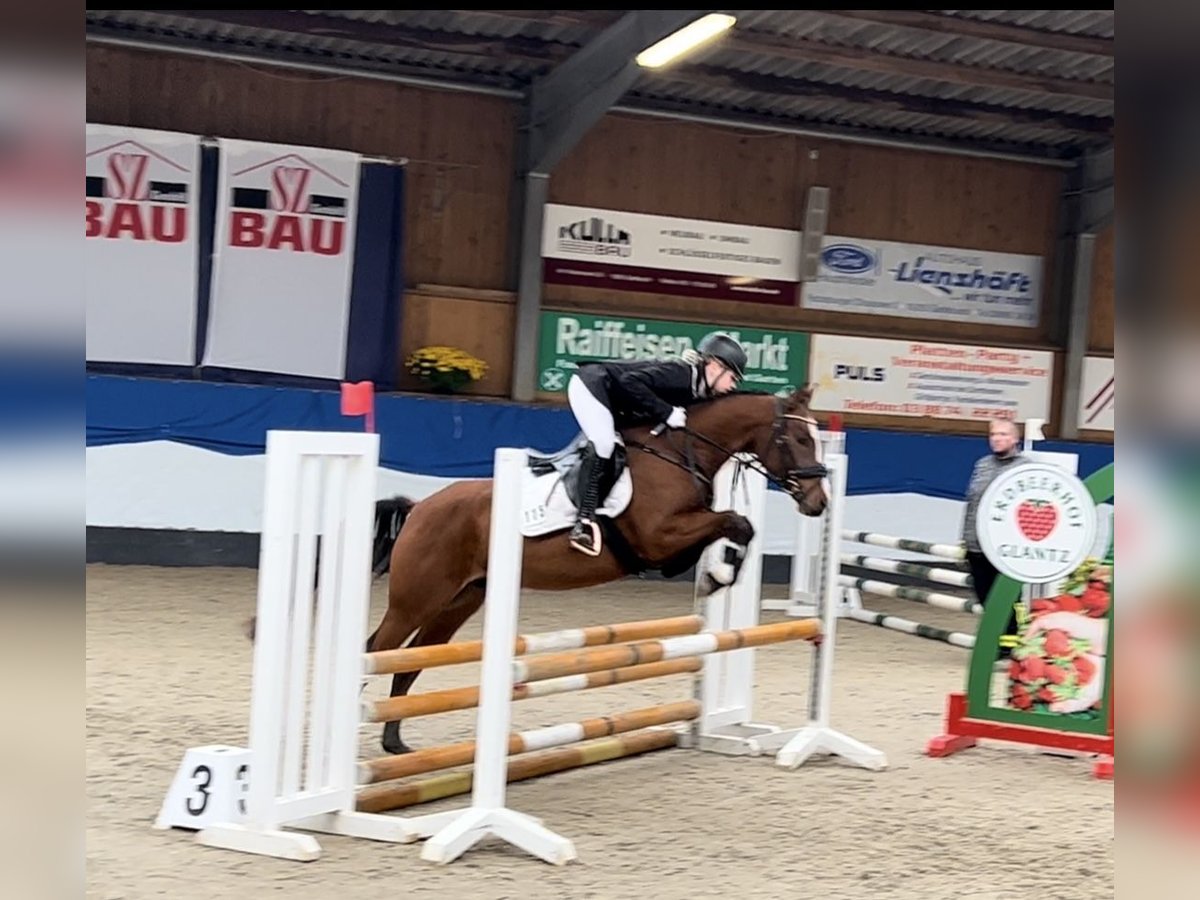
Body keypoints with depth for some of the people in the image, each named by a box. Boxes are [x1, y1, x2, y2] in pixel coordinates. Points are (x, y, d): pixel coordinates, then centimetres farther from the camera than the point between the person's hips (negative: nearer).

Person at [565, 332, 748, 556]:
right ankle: (584, 521, -27)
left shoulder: (694, 390, 4)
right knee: (602, 444, -23)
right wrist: (667, 413, -29)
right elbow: (630, 382, -33)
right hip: (591, 385, -10)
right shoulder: (681, 374, -24)